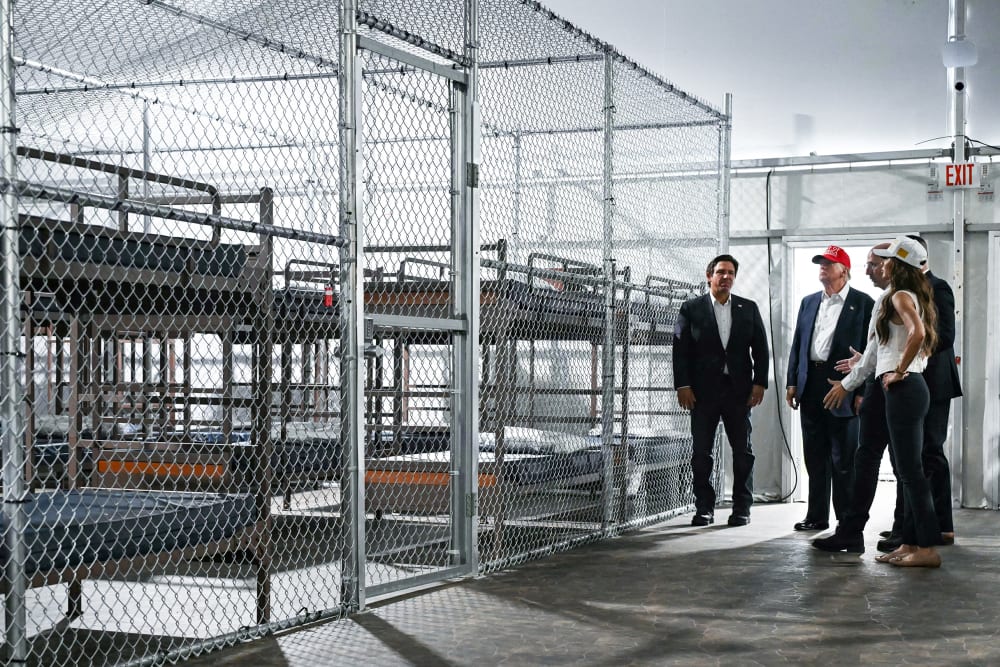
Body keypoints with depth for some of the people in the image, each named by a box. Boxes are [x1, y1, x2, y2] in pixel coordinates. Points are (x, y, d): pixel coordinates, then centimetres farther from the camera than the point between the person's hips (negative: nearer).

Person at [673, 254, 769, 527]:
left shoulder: (748, 308, 9)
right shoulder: (691, 308, 4)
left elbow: (760, 348, 8)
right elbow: (680, 349, 0)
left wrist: (760, 383, -1)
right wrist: (682, 385, -8)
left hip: (739, 389, 1)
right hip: (703, 390, -1)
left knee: (743, 451, 4)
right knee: (701, 452, 1)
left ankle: (742, 508, 11)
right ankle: (704, 508, 8)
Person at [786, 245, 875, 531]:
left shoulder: (862, 303, -2)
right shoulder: (809, 302, 16)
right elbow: (797, 344, 15)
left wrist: (861, 391, -12)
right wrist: (792, 383, 8)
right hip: (811, 387, 6)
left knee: (843, 460, -2)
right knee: (815, 457, 11)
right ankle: (817, 516, 19)